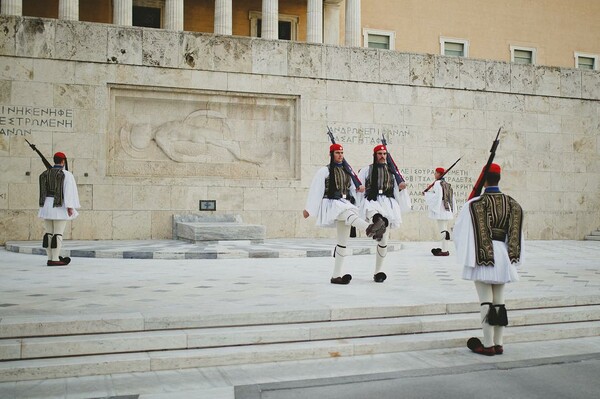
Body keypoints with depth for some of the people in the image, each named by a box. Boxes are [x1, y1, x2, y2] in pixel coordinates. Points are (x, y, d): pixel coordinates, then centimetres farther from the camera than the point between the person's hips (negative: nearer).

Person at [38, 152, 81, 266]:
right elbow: (69, 191, -14)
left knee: (49, 233, 10)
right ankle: (55, 259, -4)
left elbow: (43, 191, 12)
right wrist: (70, 207, -16)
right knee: (58, 233, -4)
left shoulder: (45, 174, 11)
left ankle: (50, 258, 14)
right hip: (60, 207, -6)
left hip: (46, 205, 6)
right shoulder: (66, 174, -6)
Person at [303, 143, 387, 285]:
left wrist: (359, 189, -3)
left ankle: (336, 276, 5)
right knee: (348, 212, -38)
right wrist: (308, 209, -4)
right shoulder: (324, 171, 2)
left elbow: (352, 189, 20)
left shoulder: (347, 172, 19)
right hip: (331, 205, -6)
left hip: (345, 205, 6)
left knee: (343, 241, 1)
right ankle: (370, 229, -66)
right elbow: (315, 190, -2)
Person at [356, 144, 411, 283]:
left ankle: (378, 270, 10)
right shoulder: (367, 170, 6)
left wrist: (401, 188, -8)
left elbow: (397, 191, 12)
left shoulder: (392, 171, 13)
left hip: (387, 203, 0)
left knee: (384, 239, 1)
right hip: (371, 201, 0)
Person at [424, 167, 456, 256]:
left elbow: (437, 196, -19)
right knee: (444, 229, 15)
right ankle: (444, 248, 21)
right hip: (448, 210, 9)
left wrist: (426, 194, -8)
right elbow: (452, 198, 16)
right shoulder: (447, 184, 15)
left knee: (442, 229, -9)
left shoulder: (437, 183, -11)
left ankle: (444, 250, -11)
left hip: (441, 210, -9)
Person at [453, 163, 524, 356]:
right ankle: (498, 343, 15)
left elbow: (460, 232, -9)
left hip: (483, 257, -5)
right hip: (503, 256, 5)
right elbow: (515, 235, 8)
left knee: (486, 302, -1)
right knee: (499, 301, 10)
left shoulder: (475, 204, -11)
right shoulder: (512, 204, 5)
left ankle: (488, 345, 2)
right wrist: (510, 255, 13)